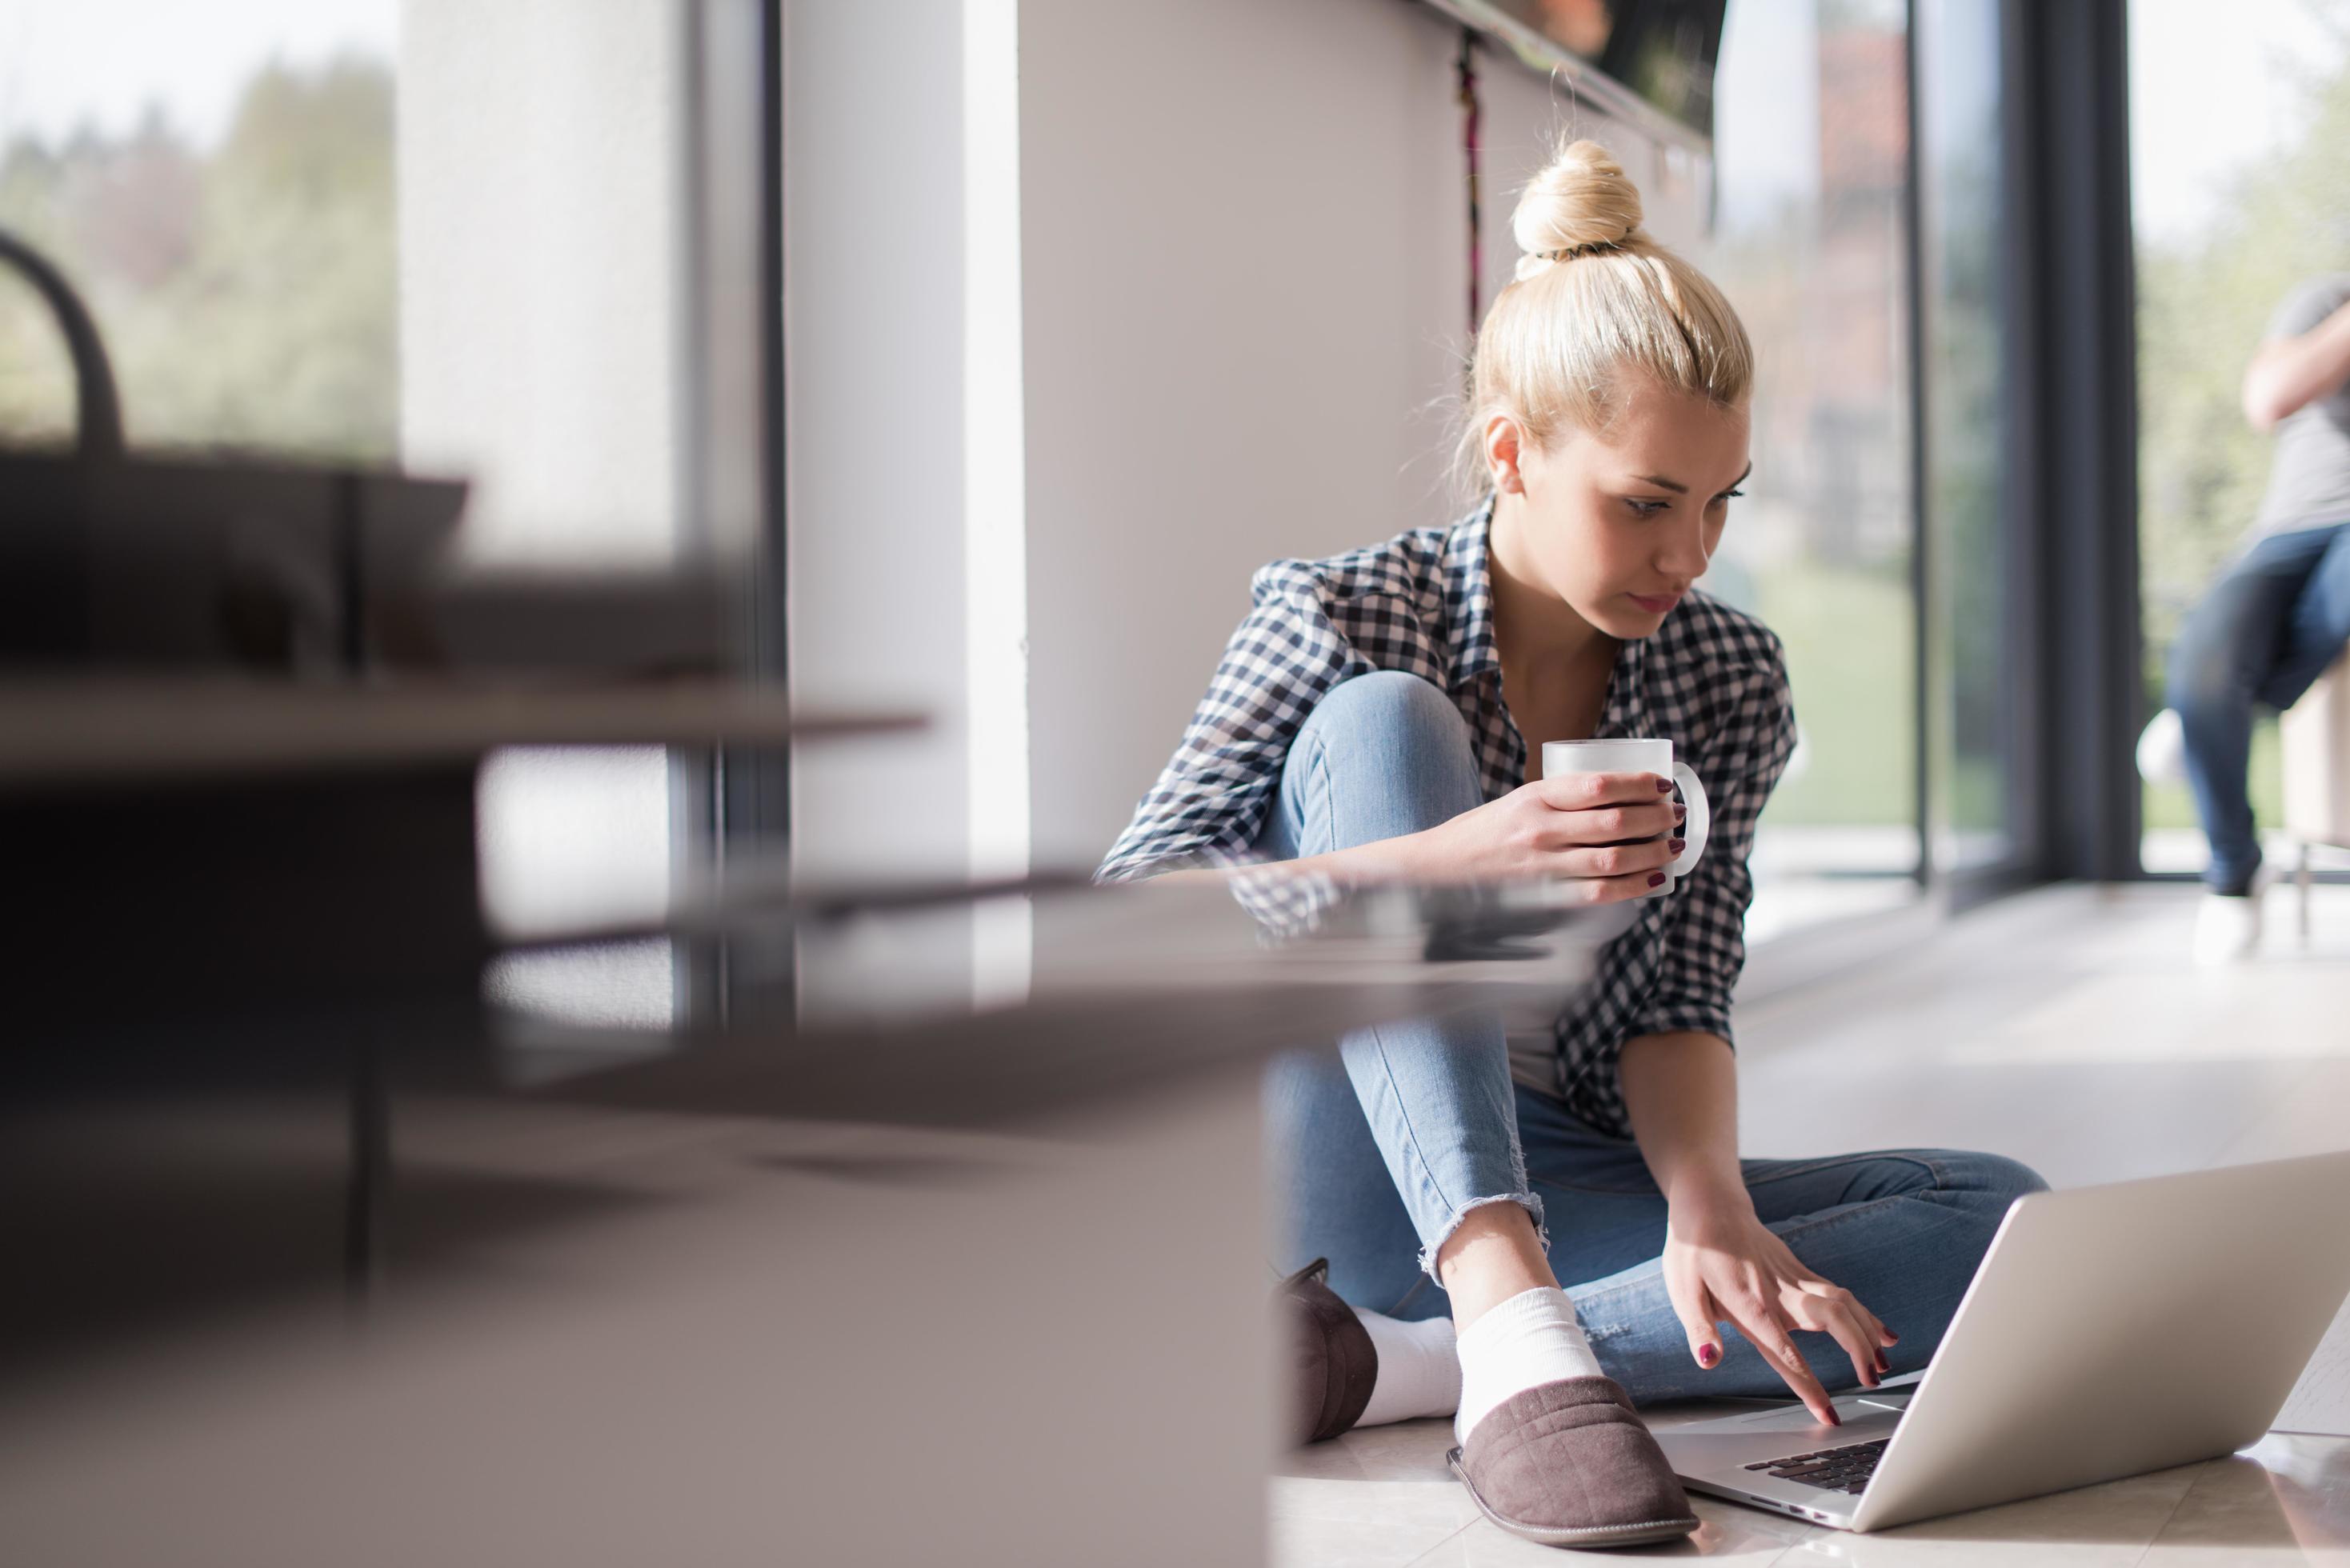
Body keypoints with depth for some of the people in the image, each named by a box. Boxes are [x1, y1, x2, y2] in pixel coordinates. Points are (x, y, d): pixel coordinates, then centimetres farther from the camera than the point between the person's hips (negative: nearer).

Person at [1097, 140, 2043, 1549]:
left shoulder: (1734, 682, 3)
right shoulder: (1341, 620, -8)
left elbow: (1681, 1000, -3)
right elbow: (1130, 920, -16)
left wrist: (1709, 1204, -25)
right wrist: (1447, 865, -31)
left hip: (1561, 1194, 4)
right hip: (1344, 1170, -3)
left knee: (2005, 1219, -19)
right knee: (1379, 722, -23)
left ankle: (1381, 1364, -30)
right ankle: (1515, 1344, -39)